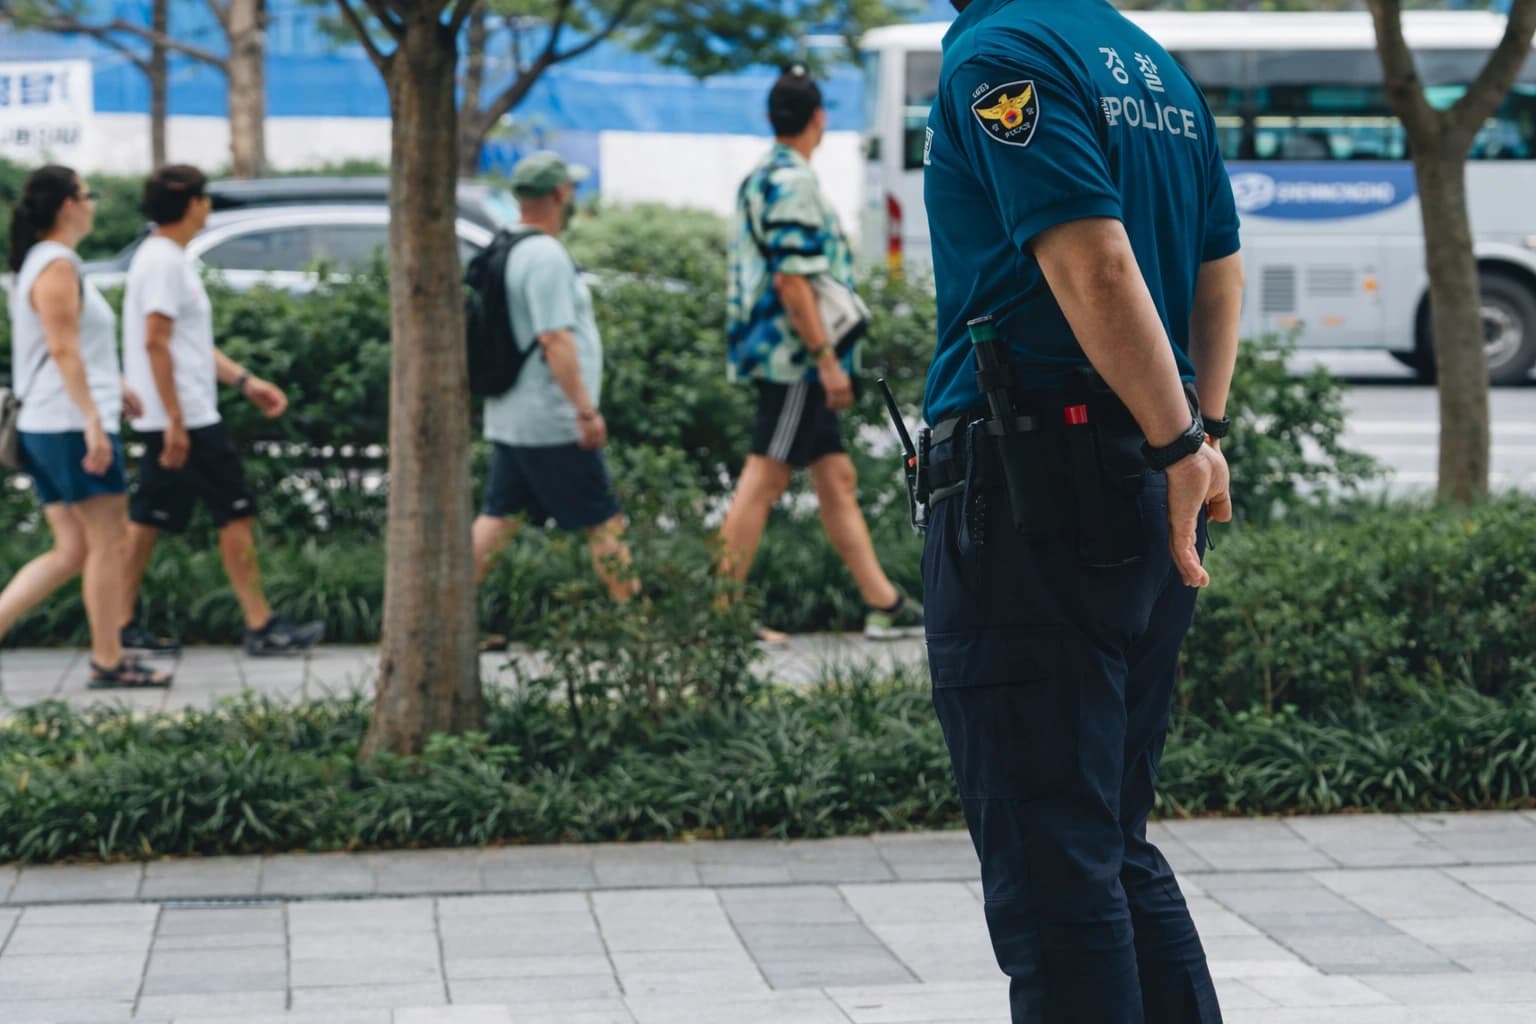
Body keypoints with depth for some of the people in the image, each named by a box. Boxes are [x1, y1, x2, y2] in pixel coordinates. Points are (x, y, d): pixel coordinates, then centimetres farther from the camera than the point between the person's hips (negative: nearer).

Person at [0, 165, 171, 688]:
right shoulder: (58, 267, -14)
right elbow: (63, 351, -21)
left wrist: (112, 386, 32)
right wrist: (93, 420, -24)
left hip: (44, 429, 10)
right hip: (72, 426, -10)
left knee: (71, 551, 11)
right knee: (108, 541, -1)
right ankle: (108, 660, 5)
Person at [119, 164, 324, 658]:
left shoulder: (167, 258, 16)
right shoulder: (165, 263, -15)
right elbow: (155, 342, -21)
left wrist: (244, 380, 19)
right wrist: (175, 422, -22)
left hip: (174, 419, 10)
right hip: (185, 417, -10)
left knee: (148, 519, 10)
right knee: (237, 512, -4)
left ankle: (121, 624, 13)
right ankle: (261, 626, -1)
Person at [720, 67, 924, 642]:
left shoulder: (761, 180, 17)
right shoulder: (792, 184, -14)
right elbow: (791, 280, -21)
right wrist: (827, 359, -20)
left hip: (790, 360, 10)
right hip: (795, 357, -10)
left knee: (837, 479, 10)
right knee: (763, 481, -8)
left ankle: (884, 605, 13)